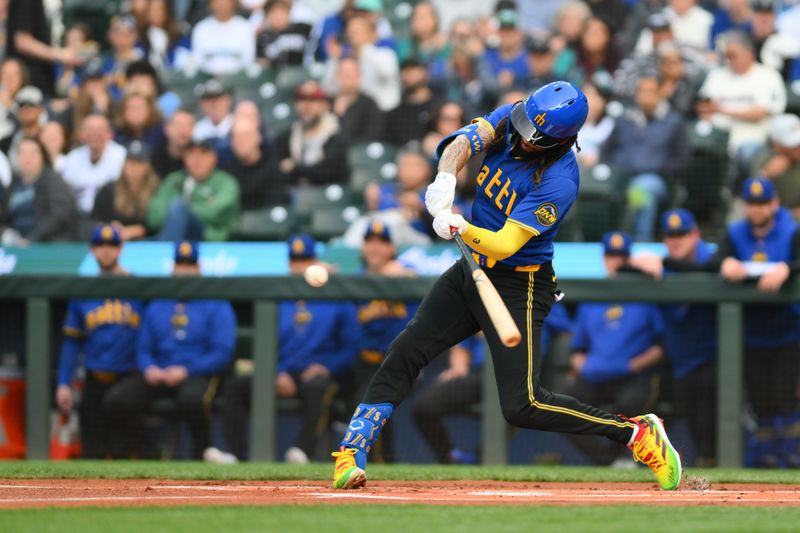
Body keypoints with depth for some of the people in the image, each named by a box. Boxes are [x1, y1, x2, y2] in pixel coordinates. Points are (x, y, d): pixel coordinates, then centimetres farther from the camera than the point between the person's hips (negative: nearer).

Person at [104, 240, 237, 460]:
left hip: (198, 375, -4)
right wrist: (149, 368, -7)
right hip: (157, 375, 5)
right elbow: (143, 349, 17)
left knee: (191, 399, -41)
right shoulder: (156, 306, 19)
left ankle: (202, 451, -15)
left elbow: (223, 353, -5)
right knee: (116, 399, -21)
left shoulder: (216, 307, 4)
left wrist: (186, 371, -16)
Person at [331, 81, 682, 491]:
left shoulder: (558, 180, -25)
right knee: (406, 351, -5)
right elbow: (466, 140, -20)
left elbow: (506, 243, -29)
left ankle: (637, 433, 0)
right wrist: (446, 179, -39)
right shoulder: (512, 118, -6)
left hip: (518, 288, -7)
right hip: (471, 272, 7)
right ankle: (350, 455, -2)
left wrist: (464, 230, -47)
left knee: (521, 405, -12)